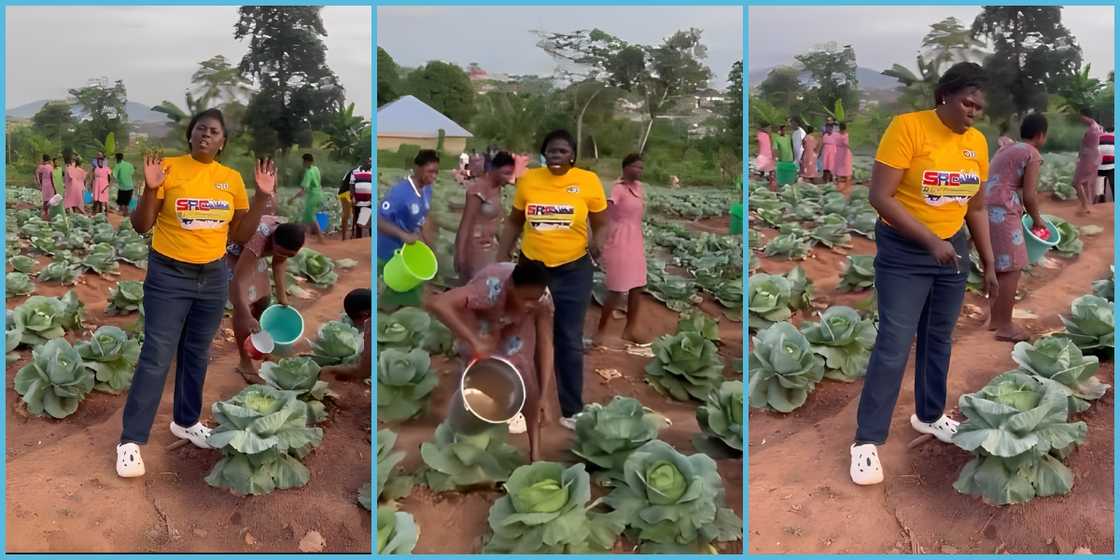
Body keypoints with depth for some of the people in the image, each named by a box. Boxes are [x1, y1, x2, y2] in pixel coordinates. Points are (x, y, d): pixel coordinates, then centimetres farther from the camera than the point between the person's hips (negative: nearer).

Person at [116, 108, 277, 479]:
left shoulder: (232, 178, 3)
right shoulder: (168, 168, -8)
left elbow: (241, 235, 6)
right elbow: (141, 226, -7)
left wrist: (262, 197, -3)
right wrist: (150, 189, -23)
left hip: (214, 277, 4)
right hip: (168, 275, -4)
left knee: (197, 355, 15)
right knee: (156, 357, -5)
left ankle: (186, 422, 32)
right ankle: (131, 441, 3)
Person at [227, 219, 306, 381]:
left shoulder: (285, 237, -21)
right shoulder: (257, 241, -42)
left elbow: (279, 264, -3)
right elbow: (238, 281, -43)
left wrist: (282, 297, -6)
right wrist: (247, 317, -48)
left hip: (253, 256, 7)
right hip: (231, 254, -7)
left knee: (264, 299, 9)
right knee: (243, 305, -14)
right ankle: (245, 363, -6)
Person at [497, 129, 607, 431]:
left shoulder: (588, 181, -8)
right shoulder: (528, 179, -3)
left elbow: (601, 224, 0)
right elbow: (514, 223, 7)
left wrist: (597, 242, -22)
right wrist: (500, 262, 3)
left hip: (573, 271, -2)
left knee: (569, 341, 7)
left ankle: (571, 410, 18)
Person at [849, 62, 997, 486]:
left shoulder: (977, 142, 3)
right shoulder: (907, 127, -16)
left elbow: (976, 208, 13)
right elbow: (880, 197, -20)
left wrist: (989, 265, 13)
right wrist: (930, 241, -24)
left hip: (954, 249, 6)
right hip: (903, 252, -6)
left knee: (939, 340, 16)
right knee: (893, 346, -7)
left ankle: (929, 415, 36)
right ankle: (866, 441, 1)